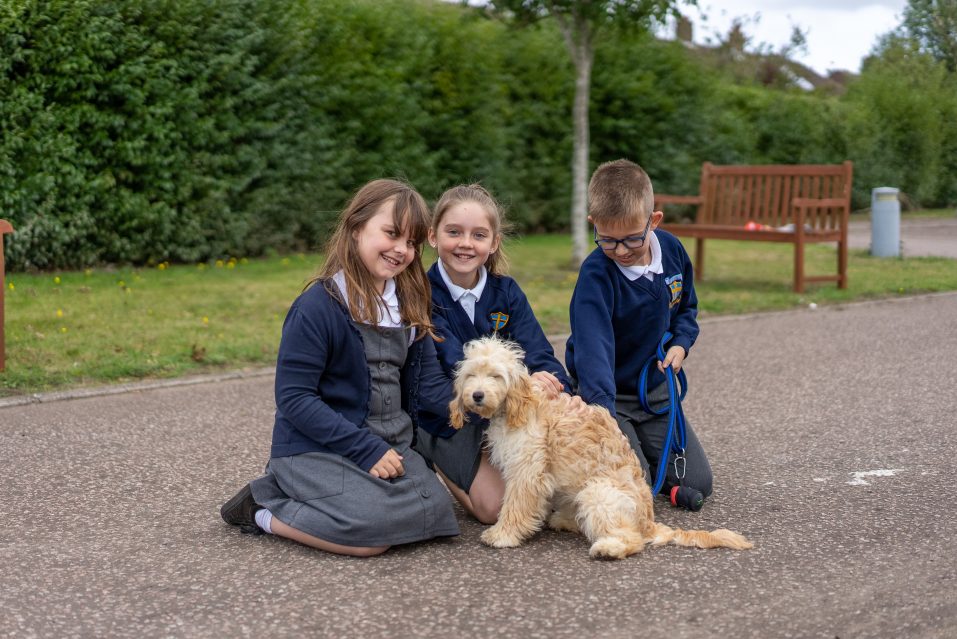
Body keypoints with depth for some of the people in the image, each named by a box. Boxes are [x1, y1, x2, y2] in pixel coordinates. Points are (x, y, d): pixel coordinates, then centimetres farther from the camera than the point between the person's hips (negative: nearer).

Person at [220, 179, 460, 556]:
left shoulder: (408, 305, 7)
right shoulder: (318, 306, -15)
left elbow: (429, 385, 4)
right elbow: (293, 397, -17)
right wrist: (366, 450, -20)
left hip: (386, 445, 8)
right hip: (314, 450, -8)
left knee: (436, 510, -13)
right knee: (376, 528, -27)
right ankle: (262, 509, -3)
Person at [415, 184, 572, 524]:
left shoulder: (506, 291, 0)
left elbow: (538, 353, -10)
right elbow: (456, 362, -25)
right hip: (447, 418, -5)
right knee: (498, 506, -22)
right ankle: (442, 468, 8)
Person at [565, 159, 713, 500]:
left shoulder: (671, 249, -7)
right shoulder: (596, 275, -27)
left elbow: (686, 306, 14)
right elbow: (593, 349, -37)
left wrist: (681, 343, -7)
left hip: (656, 390, 6)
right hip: (608, 396, -6)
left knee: (698, 484, 6)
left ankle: (642, 449, 30)